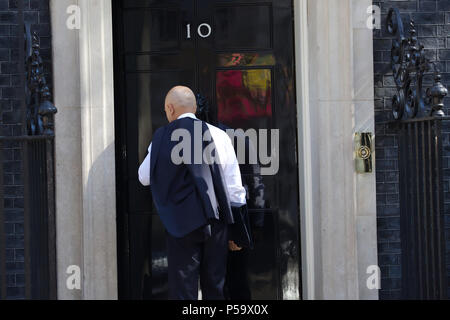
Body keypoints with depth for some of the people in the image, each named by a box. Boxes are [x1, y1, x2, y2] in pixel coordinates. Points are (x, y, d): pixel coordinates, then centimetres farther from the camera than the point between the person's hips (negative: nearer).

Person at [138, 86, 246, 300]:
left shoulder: (161, 137, -4)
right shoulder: (219, 136, -1)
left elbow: (144, 178, 8)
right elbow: (235, 187, 0)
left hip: (181, 224, -2)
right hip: (215, 223, 2)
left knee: (183, 291, 3)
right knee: (214, 289, 11)